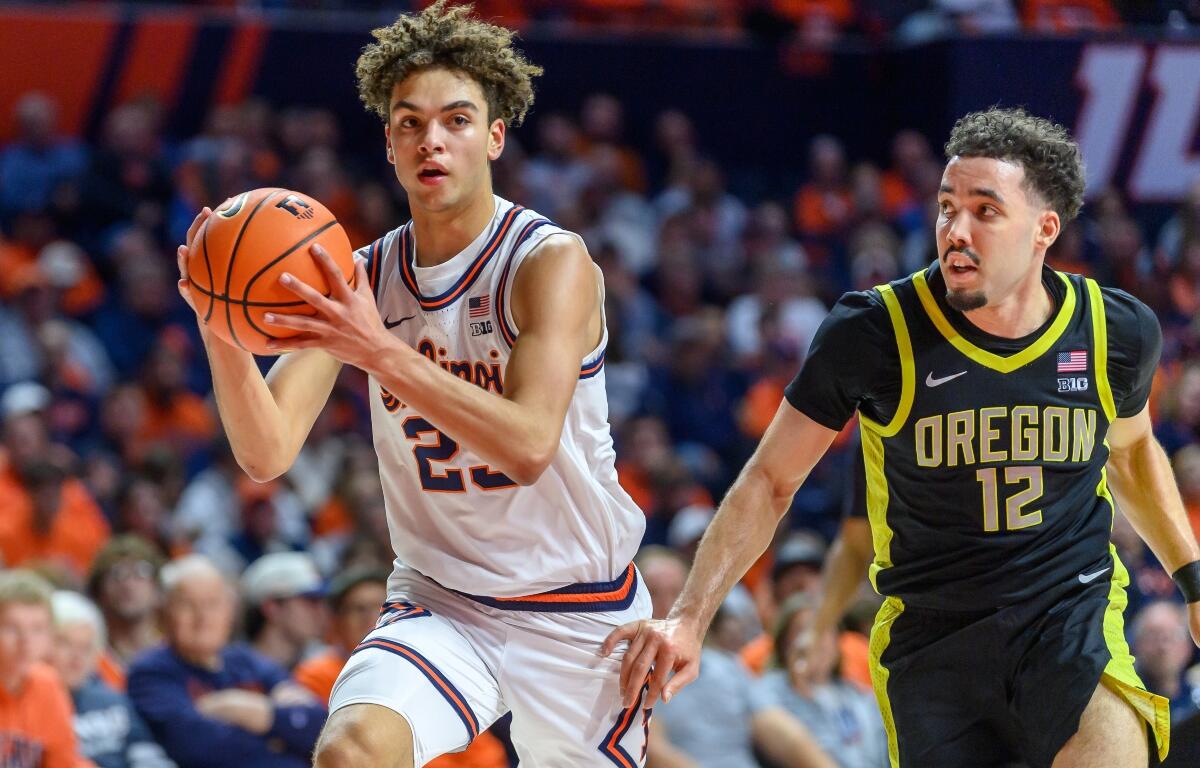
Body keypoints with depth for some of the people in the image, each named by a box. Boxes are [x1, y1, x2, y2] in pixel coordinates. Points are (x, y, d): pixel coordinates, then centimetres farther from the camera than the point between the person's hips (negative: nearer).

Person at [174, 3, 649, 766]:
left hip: (576, 610, -2)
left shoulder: (552, 263, -15)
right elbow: (267, 453, -11)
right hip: (440, 604, 2)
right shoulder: (359, 283, -2)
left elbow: (529, 446, -30)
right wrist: (221, 330, -29)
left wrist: (383, 352, -40)